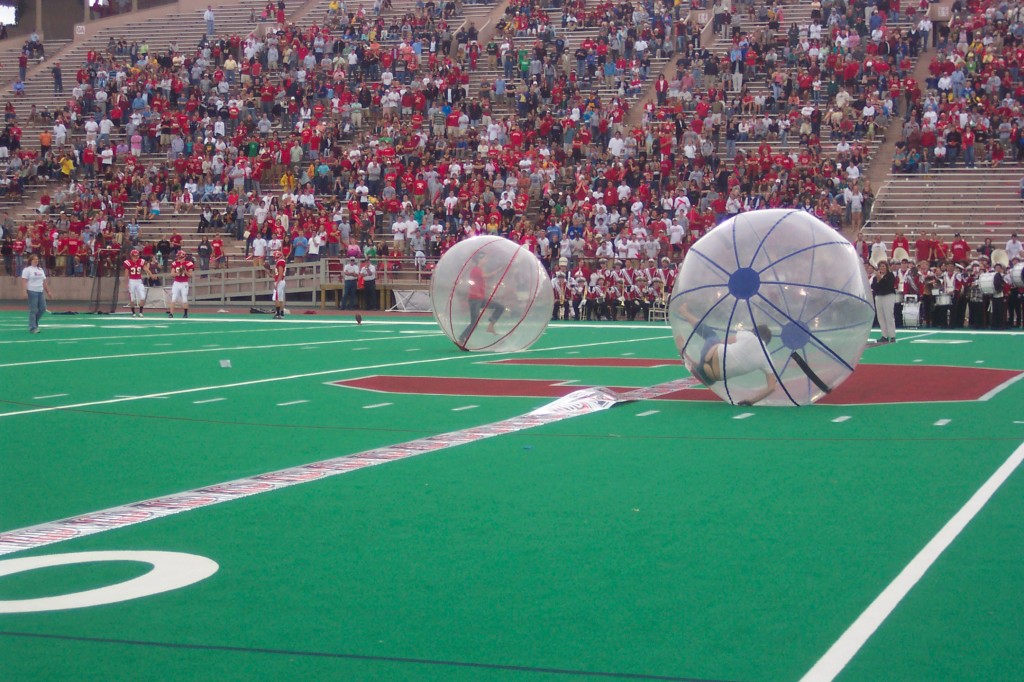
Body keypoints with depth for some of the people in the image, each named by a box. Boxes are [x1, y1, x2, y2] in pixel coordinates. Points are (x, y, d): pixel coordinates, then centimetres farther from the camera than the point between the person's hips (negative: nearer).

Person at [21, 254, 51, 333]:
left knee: (42, 309, 5)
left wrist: (48, 291, 16)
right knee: (33, 310, -6)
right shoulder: (27, 270, -4)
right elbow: (24, 281, -11)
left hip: (41, 292, 7)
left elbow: (44, 281, 20)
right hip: (32, 292, -7)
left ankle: (34, 322, 25)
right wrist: (25, 292, -21)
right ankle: (32, 328, -1)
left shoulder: (41, 270, 17)